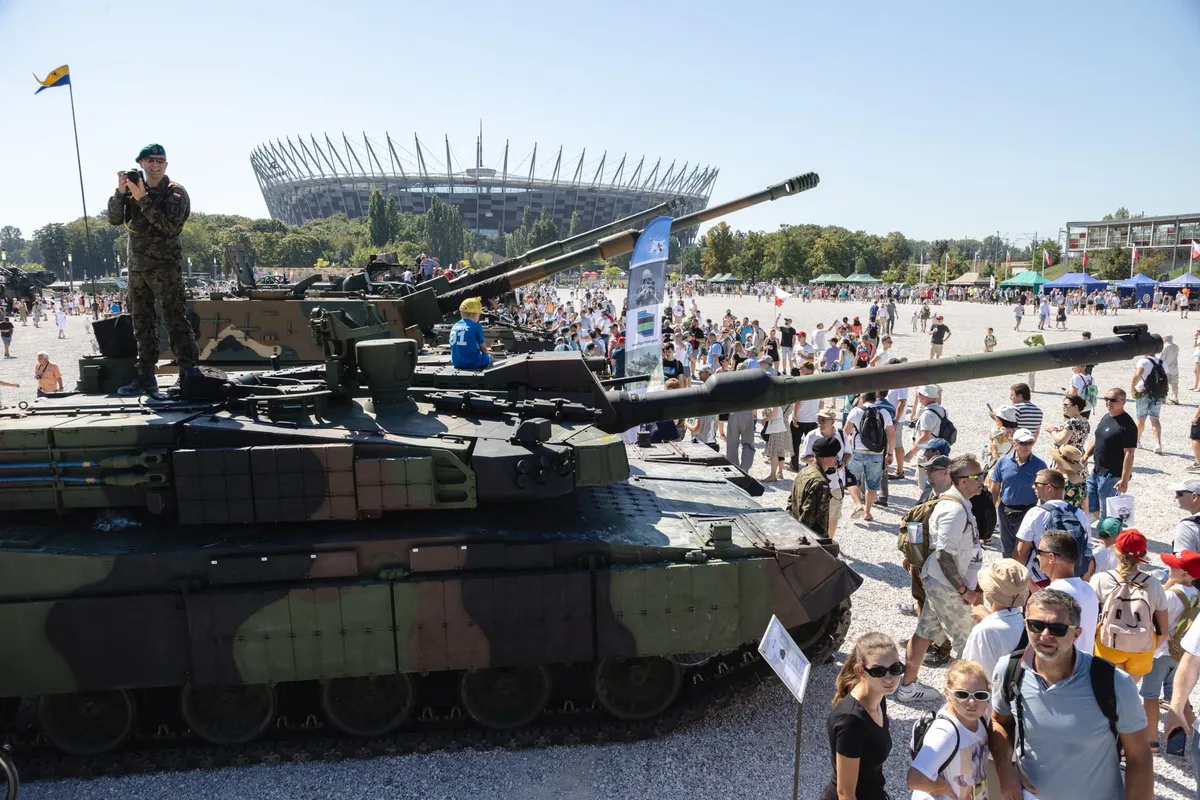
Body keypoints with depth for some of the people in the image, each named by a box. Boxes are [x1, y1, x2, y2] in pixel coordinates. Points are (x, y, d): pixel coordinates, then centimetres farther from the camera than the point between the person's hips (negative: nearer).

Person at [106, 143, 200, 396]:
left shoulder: (175, 192, -4)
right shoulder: (134, 189, 12)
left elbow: (169, 225, -18)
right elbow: (114, 219, 3)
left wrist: (143, 199, -21)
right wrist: (121, 192, -10)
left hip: (165, 267, -6)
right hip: (137, 267, 6)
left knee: (175, 320, -10)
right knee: (143, 323, 9)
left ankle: (189, 374, -9)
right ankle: (146, 377, 16)